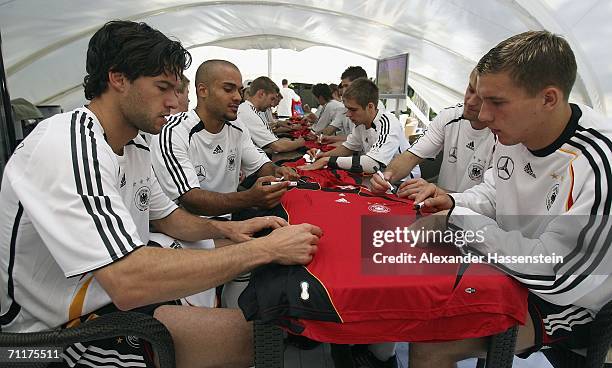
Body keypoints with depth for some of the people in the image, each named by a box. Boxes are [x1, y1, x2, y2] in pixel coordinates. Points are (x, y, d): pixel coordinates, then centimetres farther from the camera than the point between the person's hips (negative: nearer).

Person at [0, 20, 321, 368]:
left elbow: (169, 217, 16)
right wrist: (265, 249, -31)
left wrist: (226, 229, -5)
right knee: (247, 333, -17)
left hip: (116, 298, 8)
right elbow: (128, 281, -36)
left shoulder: (135, 146, 4)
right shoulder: (68, 145, -27)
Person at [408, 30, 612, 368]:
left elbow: (553, 268, -28)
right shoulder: (514, 133, -4)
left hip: (564, 300, -7)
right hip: (504, 267, 8)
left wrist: (458, 219, -24)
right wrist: (454, 203, -8)